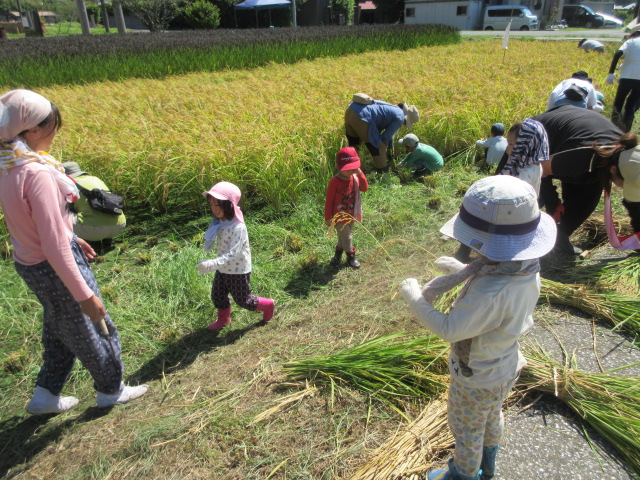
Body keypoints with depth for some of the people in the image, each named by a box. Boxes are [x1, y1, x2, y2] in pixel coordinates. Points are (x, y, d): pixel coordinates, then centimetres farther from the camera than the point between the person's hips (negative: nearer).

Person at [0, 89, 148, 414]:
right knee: (94, 330, 14)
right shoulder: (37, 173, -29)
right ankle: (111, 391, 36)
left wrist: (69, 238, 24)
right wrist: (85, 295, -23)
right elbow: (53, 246, -29)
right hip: (55, 267, -9)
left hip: (28, 262, 9)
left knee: (60, 330, 27)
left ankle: (46, 396, 42)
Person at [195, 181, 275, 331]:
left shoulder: (238, 227, -29)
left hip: (238, 271, -7)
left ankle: (268, 305, 35)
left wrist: (212, 264, -42)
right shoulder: (219, 223, -2)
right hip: (223, 269, 8)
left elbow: (233, 253, -34)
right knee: (217, 296, 18)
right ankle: (223, 318, 44)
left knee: (243, 300, 10)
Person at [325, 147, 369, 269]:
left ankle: (338, 253, 38)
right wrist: (328, 217, -14)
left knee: (343, 236, 20)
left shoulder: (354, 177, -4)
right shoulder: (334, 182, -23)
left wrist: (360, 174, -16)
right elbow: (329, 200, -18)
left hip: (352, 215, 6)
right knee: (347, 237, 2)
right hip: (339, 216, -6)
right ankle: (351, 256, 23)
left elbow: (365, 188, -3)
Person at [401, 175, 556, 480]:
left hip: (475, 381, -8)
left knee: (467, 430, 21)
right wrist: (465, 273, -12)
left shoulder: (490, 294, -44)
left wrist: (414, 298, -23)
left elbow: (449, 330, -33)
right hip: (504, 369, 8)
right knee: (492, 418, 33)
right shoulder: (527, 269, -18)